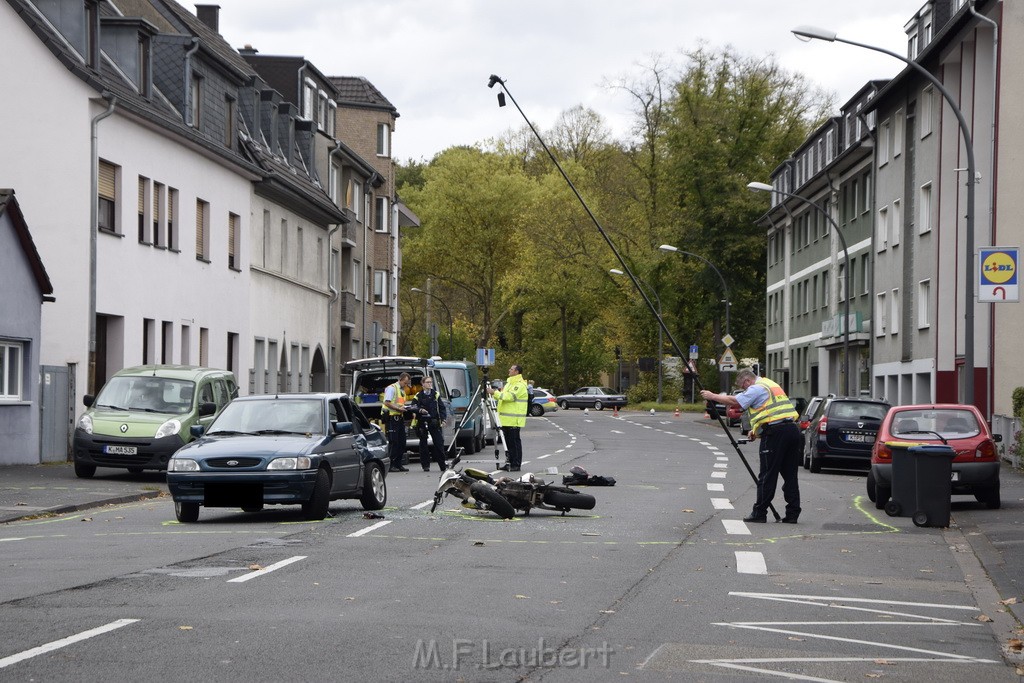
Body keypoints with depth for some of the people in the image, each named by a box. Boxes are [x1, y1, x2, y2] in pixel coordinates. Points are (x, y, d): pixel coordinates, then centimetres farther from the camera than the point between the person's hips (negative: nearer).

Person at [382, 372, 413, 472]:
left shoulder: (402, 390, 20)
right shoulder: (391, 388, -7)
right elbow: (387, 403, -15)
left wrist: (405, 408, 3)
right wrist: (399, 408, -19)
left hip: (399, 417, 9)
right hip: (391, 418, -9)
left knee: (402, 441, 7)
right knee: (393, 442, -10)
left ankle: (398, 464, 12)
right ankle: (390, 465, -8)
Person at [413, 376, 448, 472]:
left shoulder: (436, 395, 10)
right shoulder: (418, 396, 2)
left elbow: (442, 408, 10)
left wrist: (443, 418, -3)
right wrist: (420, 410, -24)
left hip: (434, 422, 1)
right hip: (422, 422, -1)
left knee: (439, 443, -3)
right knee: (423, 444, 3)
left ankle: (442, 465, 1)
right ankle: (425, 465, 10)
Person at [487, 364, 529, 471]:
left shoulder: (520, 385, -11)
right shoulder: (509, 383, 20)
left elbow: (509, 396, -22)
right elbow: (502, 397, 24)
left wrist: (494, 392, -17)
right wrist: (494, 394, 5)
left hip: (514, 420, -9)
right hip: (506, 419, 9)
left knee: (515, 442, -7)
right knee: (508, 442, 11)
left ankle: (516, 464, -5)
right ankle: (510, 462, 16)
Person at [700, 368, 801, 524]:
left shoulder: (756, 389, -3)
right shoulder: (771, 385, 26)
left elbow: (734, 401, -8)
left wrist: (712, 396, 2)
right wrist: (757, 430, 29)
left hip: (775, 432, -9)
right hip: (793, 428, 9)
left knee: (767, 475, -2)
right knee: (790, 475, 9)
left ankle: (759, 513, 2)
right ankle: (792, 514, 7)